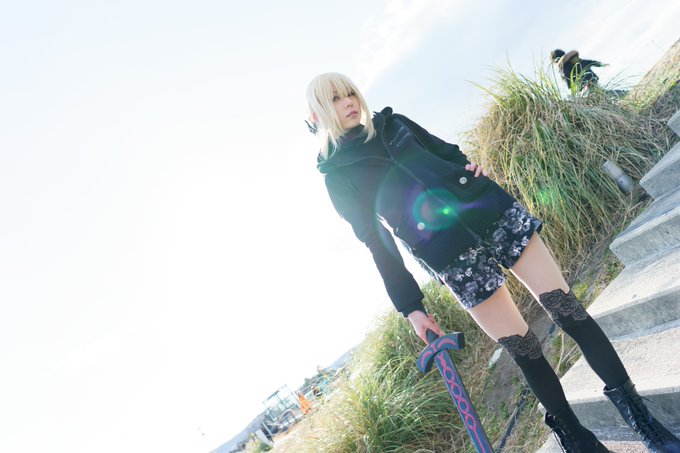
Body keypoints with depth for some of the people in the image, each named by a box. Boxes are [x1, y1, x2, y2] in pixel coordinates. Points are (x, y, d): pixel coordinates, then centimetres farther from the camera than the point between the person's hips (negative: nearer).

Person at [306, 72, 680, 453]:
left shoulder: (392, 122, 15)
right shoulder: (338, 177, 4)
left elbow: (447, 151, 23)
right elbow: (379, 245, 1)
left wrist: (470, 166, 0)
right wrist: (411, 306, 1)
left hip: (488, 210, 4)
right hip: (452, 256, -4)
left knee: (566, 306, 1)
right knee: (523, 349, 2)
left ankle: (640, 415, 19)